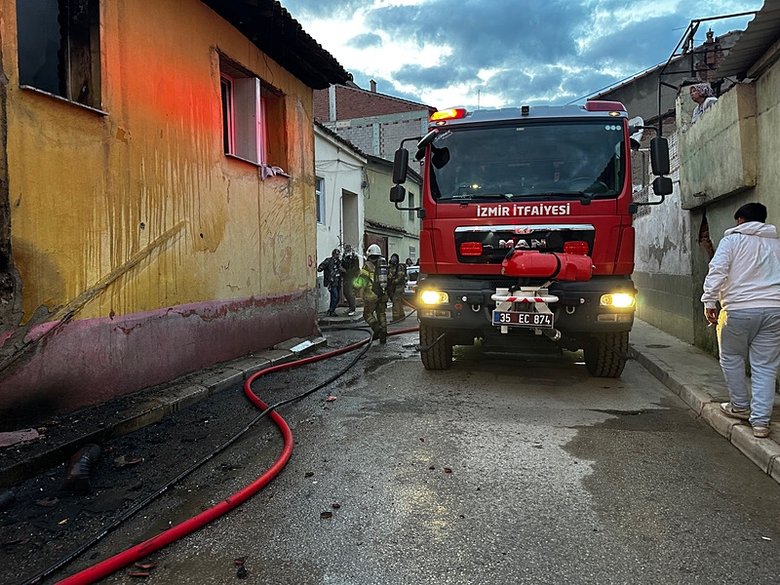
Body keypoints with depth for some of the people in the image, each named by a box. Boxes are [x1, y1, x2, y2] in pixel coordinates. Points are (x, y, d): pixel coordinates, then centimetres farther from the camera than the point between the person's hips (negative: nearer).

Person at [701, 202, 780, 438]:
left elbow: (717, 271, -10)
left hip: (740, 308, -4)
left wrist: (709, 302, -8)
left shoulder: (732, 239, 3)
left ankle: (740, 407, 25)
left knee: (732, 358, 15)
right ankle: (760, 421, 4)